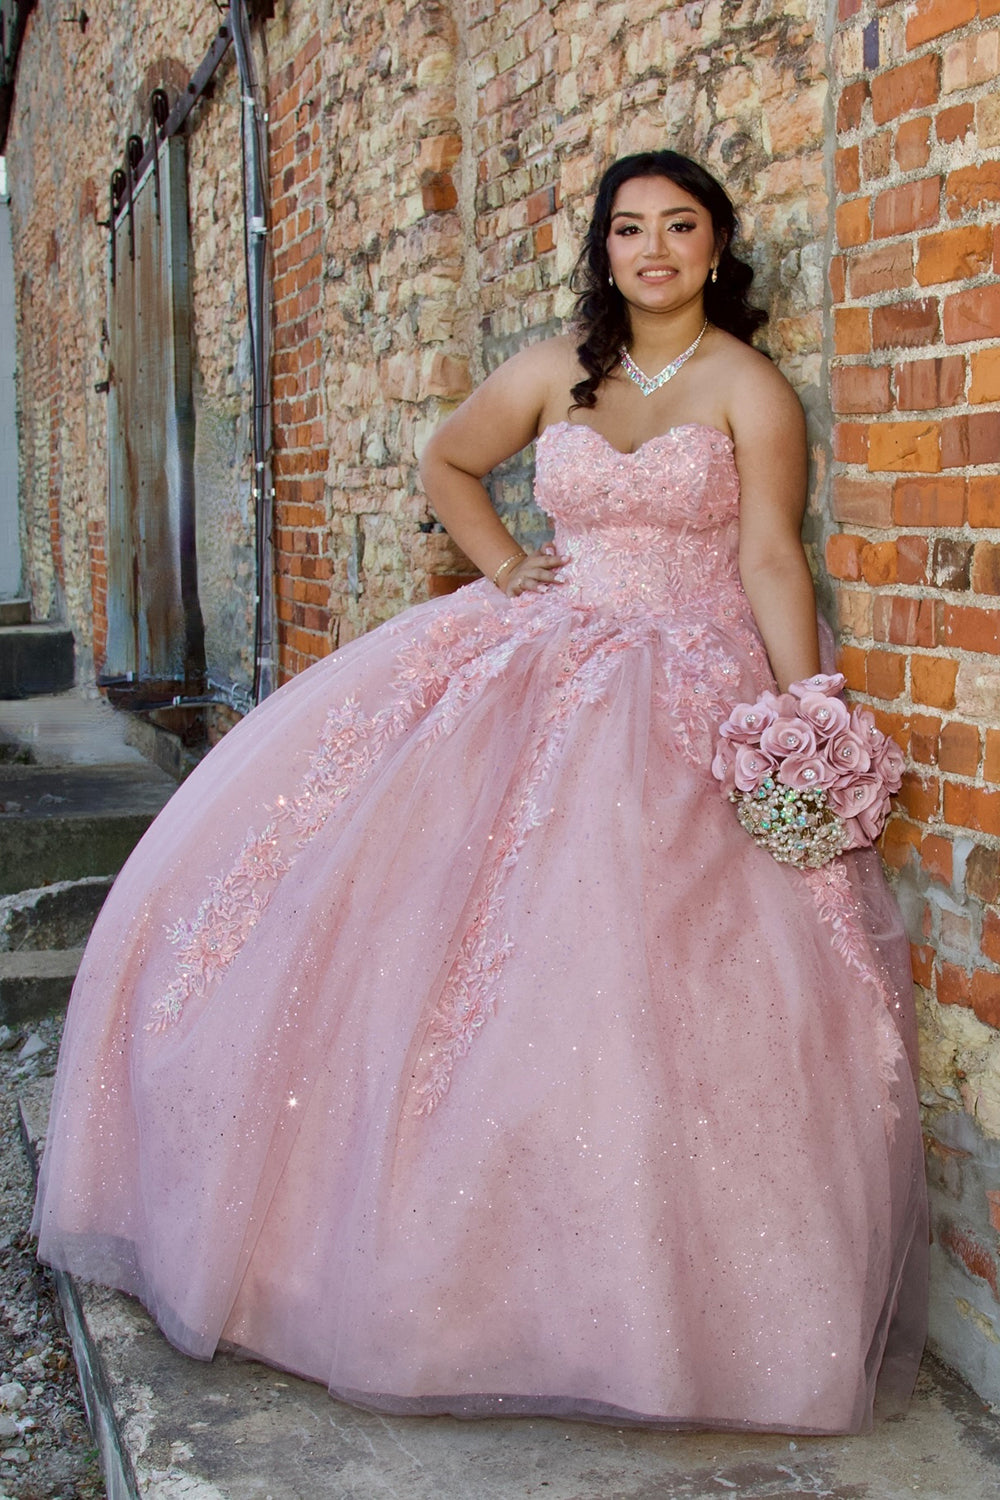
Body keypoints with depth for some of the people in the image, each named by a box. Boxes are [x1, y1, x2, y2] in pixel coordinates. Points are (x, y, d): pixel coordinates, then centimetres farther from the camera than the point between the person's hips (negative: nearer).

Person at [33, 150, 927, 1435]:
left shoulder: (750, 387, -1)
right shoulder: (554, 370, 11)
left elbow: (772, 562, -9)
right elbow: (446, 463, 27)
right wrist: (504, 567, 13)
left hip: (690, 693, -4)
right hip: (538, 661, 5)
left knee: (621, 954, -18)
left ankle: (644, 1295, -2)